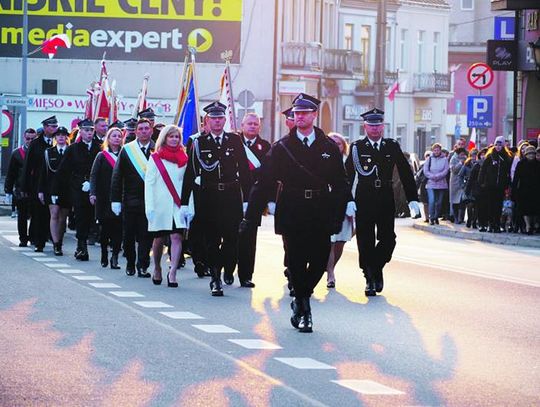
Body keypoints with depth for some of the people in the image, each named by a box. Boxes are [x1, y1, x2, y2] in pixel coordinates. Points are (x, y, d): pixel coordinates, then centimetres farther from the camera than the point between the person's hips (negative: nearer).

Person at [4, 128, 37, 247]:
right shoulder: (16, 154, 6)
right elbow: (10, 174, 7)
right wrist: (8, 191, 2)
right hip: (21, 191, 1)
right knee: (22, 217, 5)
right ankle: (23, 239, 13)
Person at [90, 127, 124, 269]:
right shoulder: (102, 156, 5)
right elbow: (94, 176, 0)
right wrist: (93, 193, -13)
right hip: (105, 197, 0)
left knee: (118, 228, -8)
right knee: (105, 227, 6)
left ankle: (114, 256, -6)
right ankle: (104, 256, 17)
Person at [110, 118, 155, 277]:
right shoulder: (127, 150, 3)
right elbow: (117, 177, 3)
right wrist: (115, 200, -3)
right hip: (130, 200, 1)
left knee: (146, 235, -2)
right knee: (129, 235, 7)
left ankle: (142, 266, 4)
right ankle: (130, 263, 23)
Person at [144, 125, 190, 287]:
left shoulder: (184, 158, 9)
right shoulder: (155, 158, 4)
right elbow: (149, 183, 1)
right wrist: (149, 207, -8)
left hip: (178, 205, 1)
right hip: (160, 205, -1)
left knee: (177, 237, -11)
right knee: (159, 239, 8)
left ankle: (172, 272, -15)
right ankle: (157, 268, 29)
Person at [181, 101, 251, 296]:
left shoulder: (235, 140, 7)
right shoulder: (199, 143, 4)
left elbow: (244, 170, 7)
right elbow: (190, 174, 3)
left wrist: (246, 199, 2)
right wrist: (184, 202, -1)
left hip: (231, 197, 0)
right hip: (207, 198, 0)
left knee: (232, 238, -3)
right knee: (212, 241, 1)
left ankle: (228, 269, 22)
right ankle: (215, 279, 7)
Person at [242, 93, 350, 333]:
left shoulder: (329, 148, 8)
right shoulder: (281, 148, 3)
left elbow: (339, 183, 10)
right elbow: (264, 184, 1)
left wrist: (346, 205, -5)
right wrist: (251, 217, -3)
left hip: (321, 216, 2)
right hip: (291, 215, -2)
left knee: (320, 261, -1)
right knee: (296, 263, -2)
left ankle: (301, 301, 24)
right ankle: (303, 311, 13)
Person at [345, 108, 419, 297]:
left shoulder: (392, 147, 7)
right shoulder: (357, 147, 2)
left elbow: (406, 173, 8)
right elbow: (347, 175, 2)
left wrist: (413, 199, 2)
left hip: (386, 201, 1)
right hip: (364, 201, -1)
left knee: (388, 239, -5)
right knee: (365, 242, 1)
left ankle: (376, 268, 20)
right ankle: (370, 280, 10)